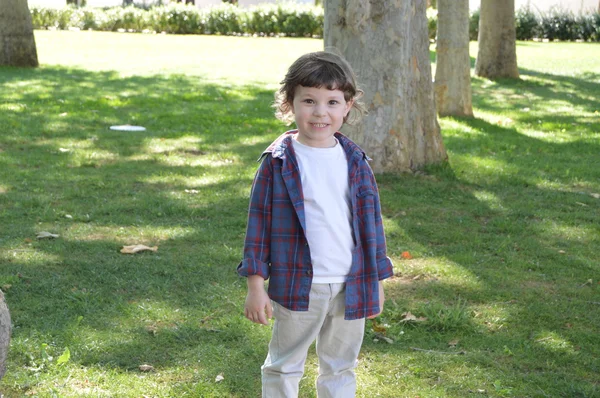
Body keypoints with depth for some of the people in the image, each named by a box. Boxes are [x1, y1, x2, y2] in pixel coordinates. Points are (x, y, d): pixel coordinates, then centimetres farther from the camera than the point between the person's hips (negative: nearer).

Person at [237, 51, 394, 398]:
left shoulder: (355, 161, 1)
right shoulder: (278, 162, -8)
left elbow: (371, 218, 7)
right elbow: (259, 220, -5)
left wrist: (376, 279, 8)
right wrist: (256, 284, -8)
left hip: (350, 287, 3)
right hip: (297, 285, -3)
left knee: (341, 370, 17)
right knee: (284, 368, 12)